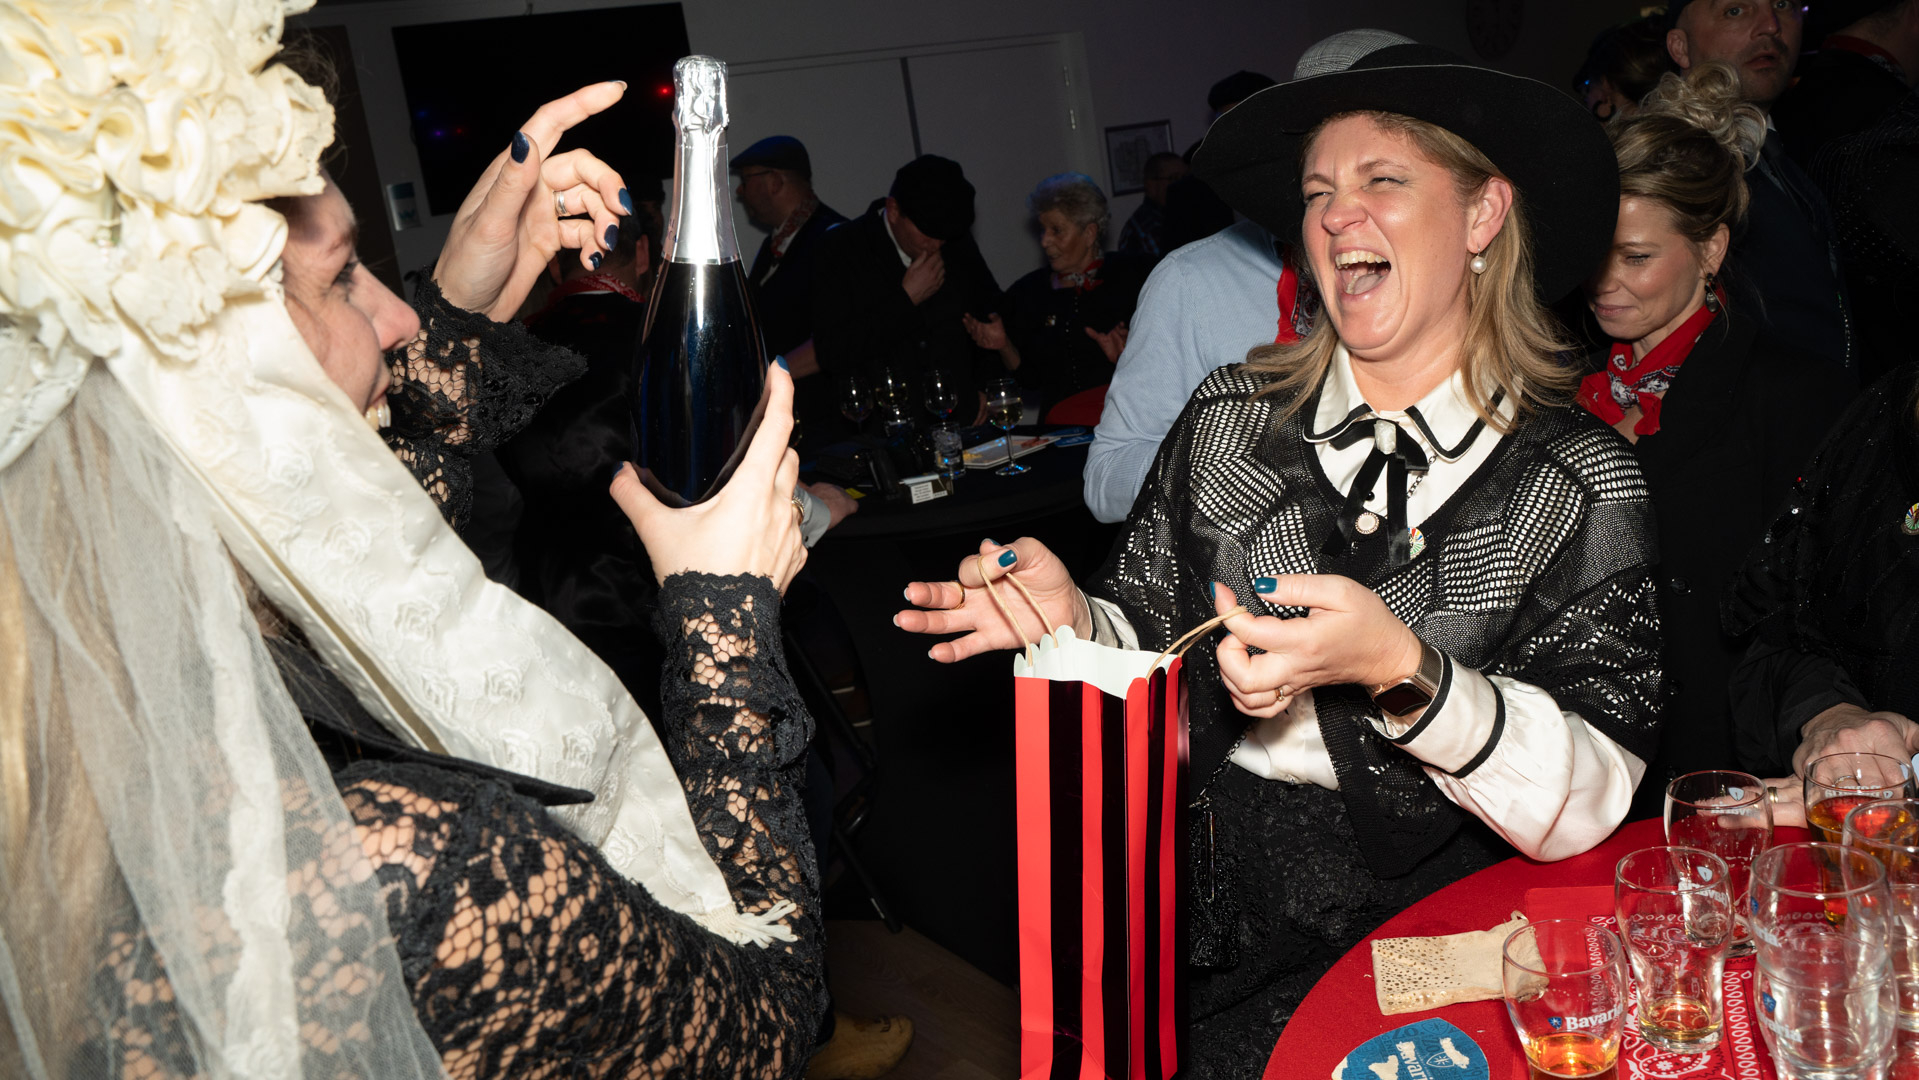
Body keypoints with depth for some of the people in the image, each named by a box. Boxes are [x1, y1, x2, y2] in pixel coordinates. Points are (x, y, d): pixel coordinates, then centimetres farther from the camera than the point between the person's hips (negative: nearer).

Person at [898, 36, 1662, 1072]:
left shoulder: (1583, 478, -3)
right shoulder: (1228, 417, 3)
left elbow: (1587, 804, -11)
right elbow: (1155, 643, 9)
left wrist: (1402, 670, -26)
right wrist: (1078, 621, -12)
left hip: (1435, 918, -2)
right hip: (1210, 904, 2)